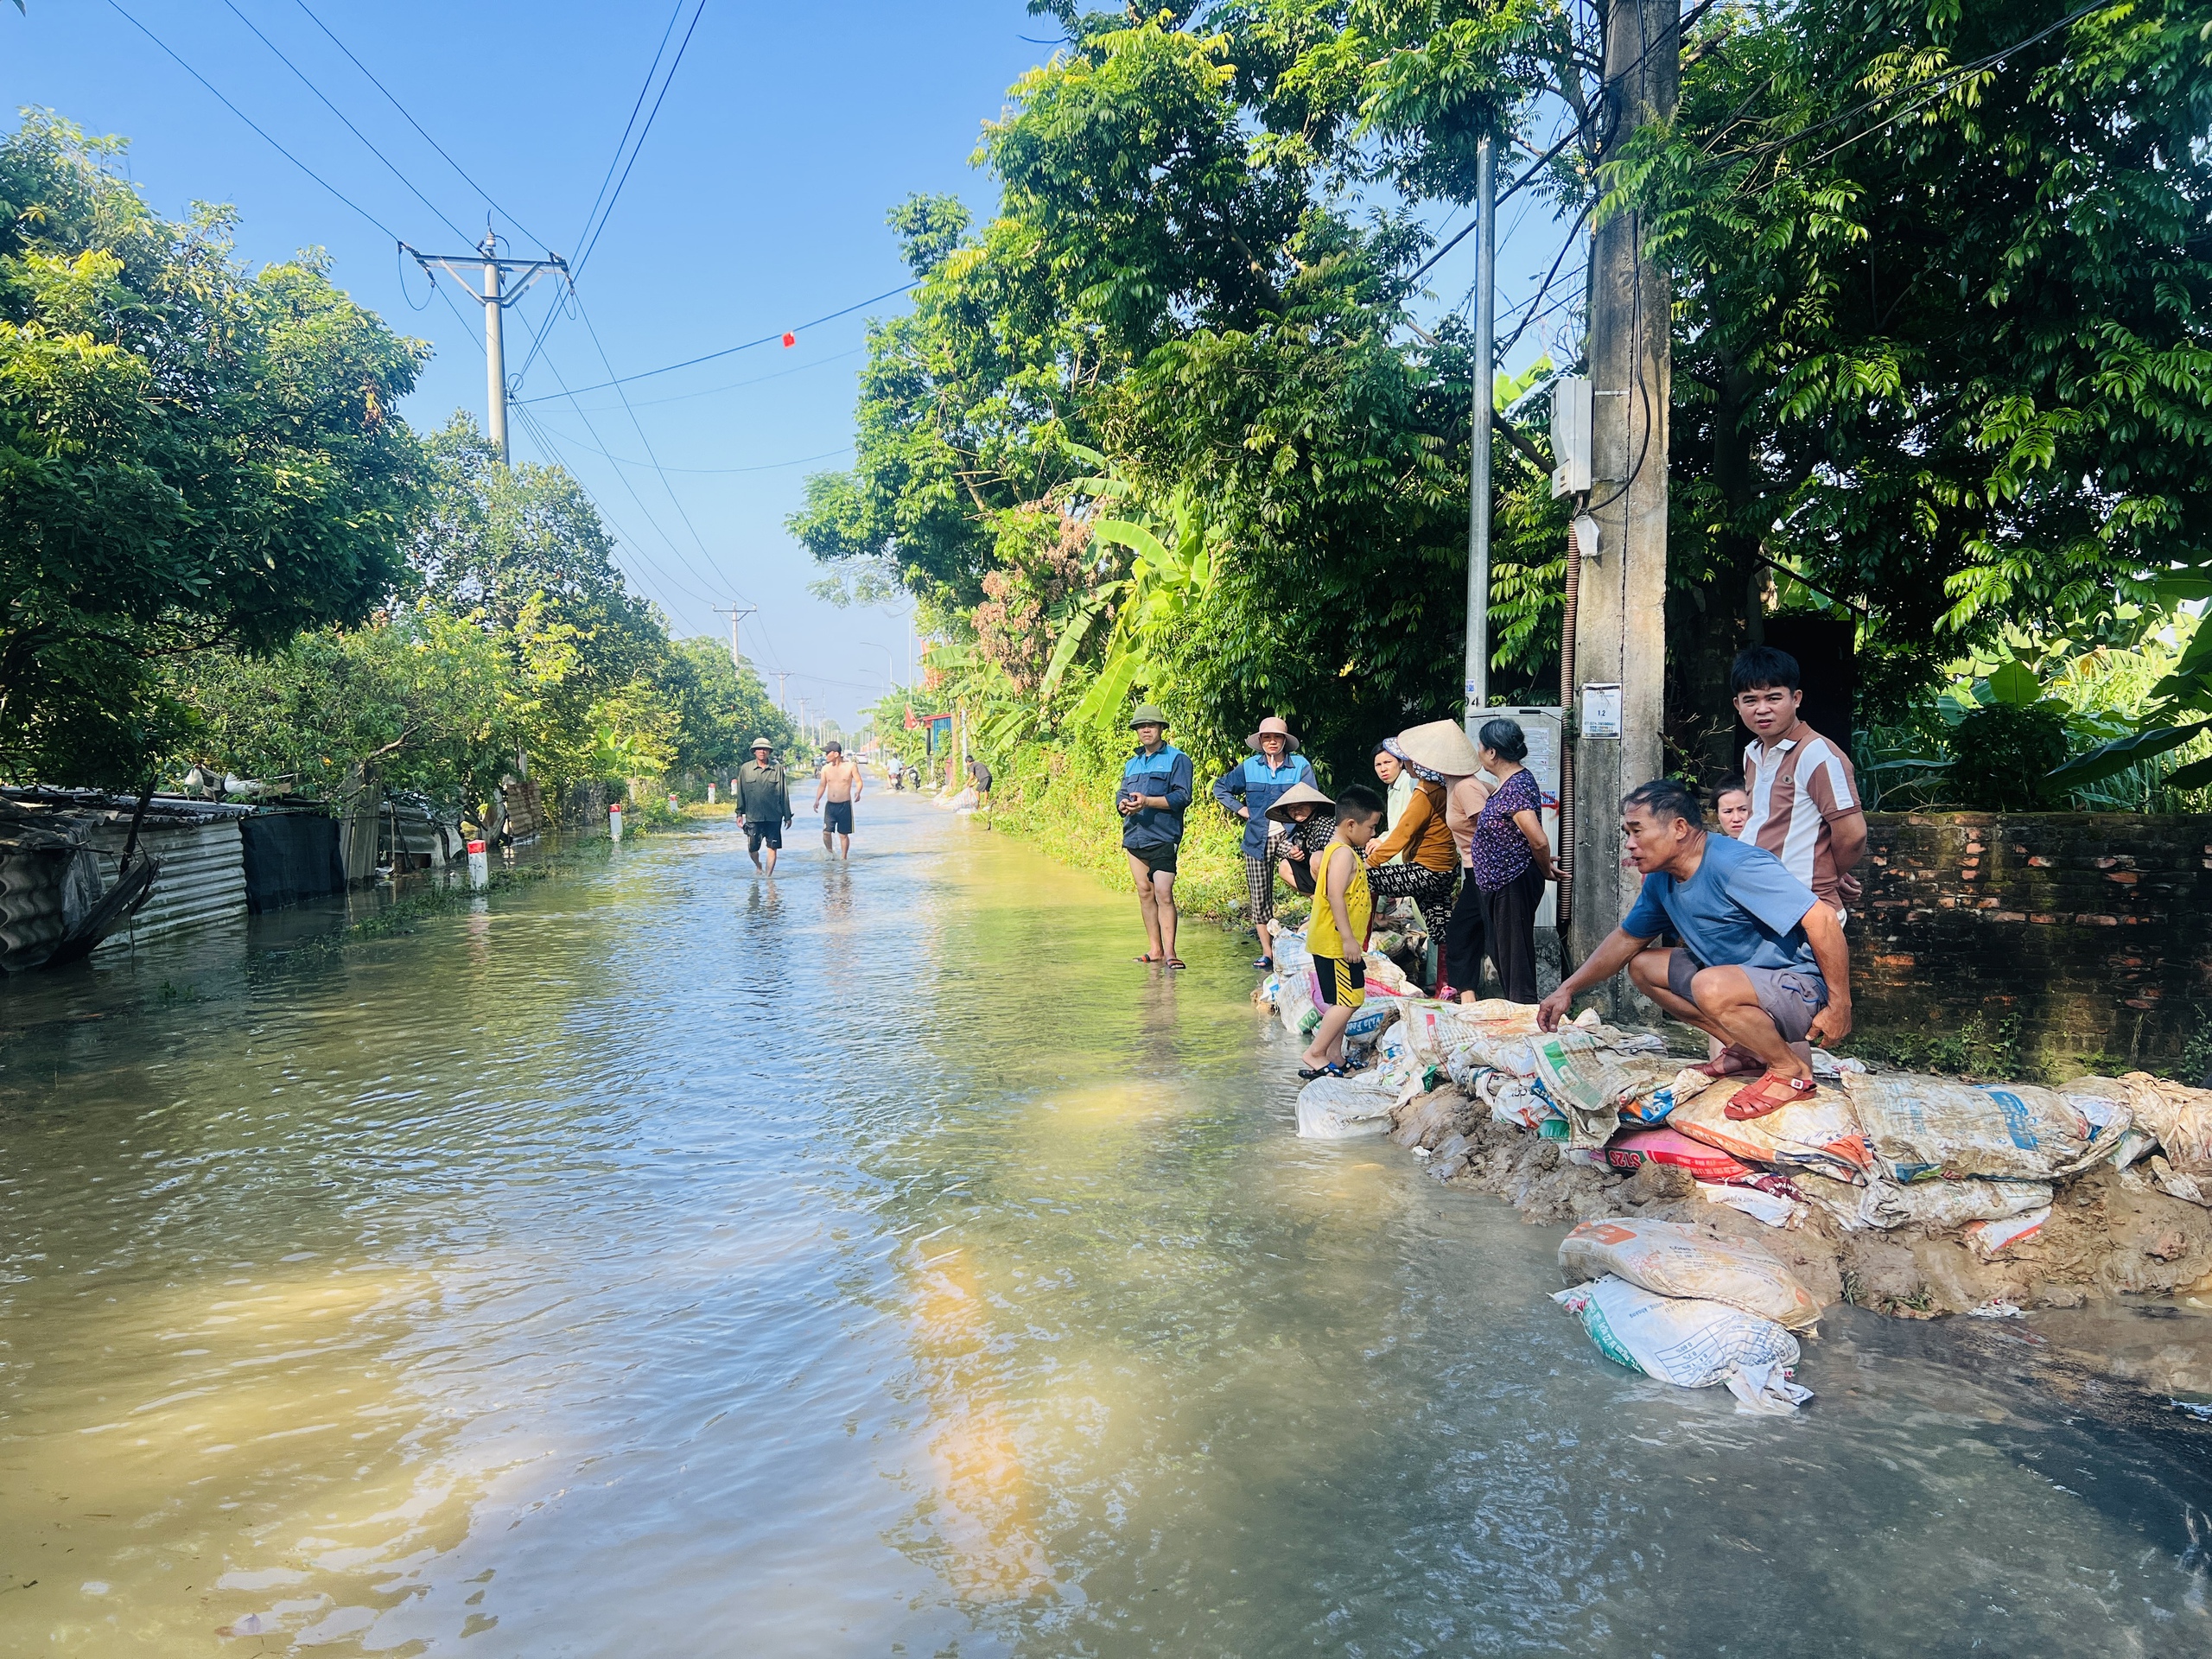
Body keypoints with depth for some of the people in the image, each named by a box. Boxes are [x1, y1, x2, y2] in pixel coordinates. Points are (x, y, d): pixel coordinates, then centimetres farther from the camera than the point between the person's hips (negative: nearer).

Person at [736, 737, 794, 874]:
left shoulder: (777, 768, 3)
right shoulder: (745, 768, 4)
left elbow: (784, 793, 5)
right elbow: (740, 792, 9)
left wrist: (787, 816, 5)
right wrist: (739, 813, 6)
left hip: (773, 817, 0)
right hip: (753, 817, 0)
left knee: (772, 848, 0)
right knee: (752, 848, 4)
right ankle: (758, 866, 34)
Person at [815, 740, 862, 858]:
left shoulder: (850, 766, -6)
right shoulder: (826, 768, 3)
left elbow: (859, 782, -1)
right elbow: (822, 785, 12)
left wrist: (858, 792, -22)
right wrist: (817, 800, -1)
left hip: (845, 805, -3)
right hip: (830, 805, 3)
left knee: (843, 834, 4)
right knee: (826, 832, -5)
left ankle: (843, 858, 17)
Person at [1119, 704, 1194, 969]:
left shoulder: (1177, 759, 1)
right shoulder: (1131, 764, 22)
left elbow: (1182, 796, -9)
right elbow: (1121, 795, 17)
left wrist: (1147, 802, -20)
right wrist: (1123, 804, -8)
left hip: (1163, 837, -6)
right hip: (1134, 836, 6)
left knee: (1163, 892, -13)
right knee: (1145, 892, 7)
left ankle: (1169, 951, -12)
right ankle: (1154, 949, 13)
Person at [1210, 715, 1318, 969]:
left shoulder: (1301, 765, 0)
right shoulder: (1249, 766, 8)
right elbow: (1220, 787, 22)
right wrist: (1240, 809, 9)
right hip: (1257, 842, 3)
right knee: (1259, 898, 2)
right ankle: (1267, 952, 10)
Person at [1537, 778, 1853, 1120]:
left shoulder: (1735, 865, -26)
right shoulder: (1661, 880, 2)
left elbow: (1822, 918, -28)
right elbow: (1625, 939, 16)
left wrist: (1839, 1006, -24)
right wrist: (1567, 989, 9)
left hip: (1800, 988, -9)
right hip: (1741, 977, 9)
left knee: (1711, 987, -36)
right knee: (1642, 966, 7)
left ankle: (1792, 1071, -10)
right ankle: (1747, 1050, 7)